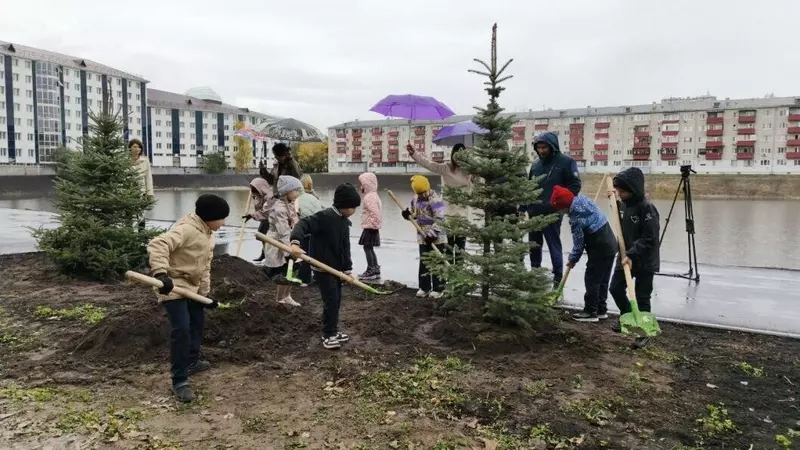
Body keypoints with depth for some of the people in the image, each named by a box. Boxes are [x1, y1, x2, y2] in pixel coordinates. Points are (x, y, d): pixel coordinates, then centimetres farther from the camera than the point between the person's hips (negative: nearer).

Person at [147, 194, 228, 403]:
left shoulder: (208, 234, 7)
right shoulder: (186, 229, -24)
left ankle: (192, 362, 42)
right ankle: (179, 381, -6)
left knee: (197, 322, 21)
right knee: (181, 329, -15)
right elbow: (157, 245, -37)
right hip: (173, 286, -10)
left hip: (193, 286, 10)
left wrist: (205, 293, 12)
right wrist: (161, 273, -49)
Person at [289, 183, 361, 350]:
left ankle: (333, 330, 31)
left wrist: (347, 269, 11)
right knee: (331, 302, -4)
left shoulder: (344, 221, 7)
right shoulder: (325, 216, -20)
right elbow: (304, 224, -30)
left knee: (336, 301, 16)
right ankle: (328, 335, 10)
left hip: (336, 268, 9)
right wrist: (296, 242, -48)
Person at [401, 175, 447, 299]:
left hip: (436, 238, -7)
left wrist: (432, 234, -26)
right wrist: (408, 214, -2)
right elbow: (414, 213, 21)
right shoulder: (416, 199, 6)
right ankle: (424, 287, 22)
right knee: (423, 263, 12)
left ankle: (438, 289, 10)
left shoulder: (436, 200, -18)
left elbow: (439, 219, -23)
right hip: (423, 238, 7)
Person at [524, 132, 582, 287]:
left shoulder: (565, 162, -6)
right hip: (534, 213, 6)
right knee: (534, 246, 15)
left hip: (552, 214, -6)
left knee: (554, 246, -2)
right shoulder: (535, 164, 11)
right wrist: (524, 206, 11)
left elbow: (575, 185, -8)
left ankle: (558, 278, 6)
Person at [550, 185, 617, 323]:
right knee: (602, 280, 16)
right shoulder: (581, 199, 3)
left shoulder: (576, 217, -21)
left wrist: (573, 258, 2)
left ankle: (590, 312, 6)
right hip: (610, 244, 10)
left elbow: (579, 242, -13)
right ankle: (601, 310, 24)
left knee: (591, 280, 0)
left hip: (600, 248, -10)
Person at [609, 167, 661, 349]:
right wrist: (615, 202, 9)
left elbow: (649, 238, -23)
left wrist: (631, 255, -28)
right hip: (626, 256, 7)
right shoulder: (624, 204, 1)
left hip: (645, 261, -7)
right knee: (615, 288, 14)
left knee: (642, 297, 2)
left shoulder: (647, 208, -21)